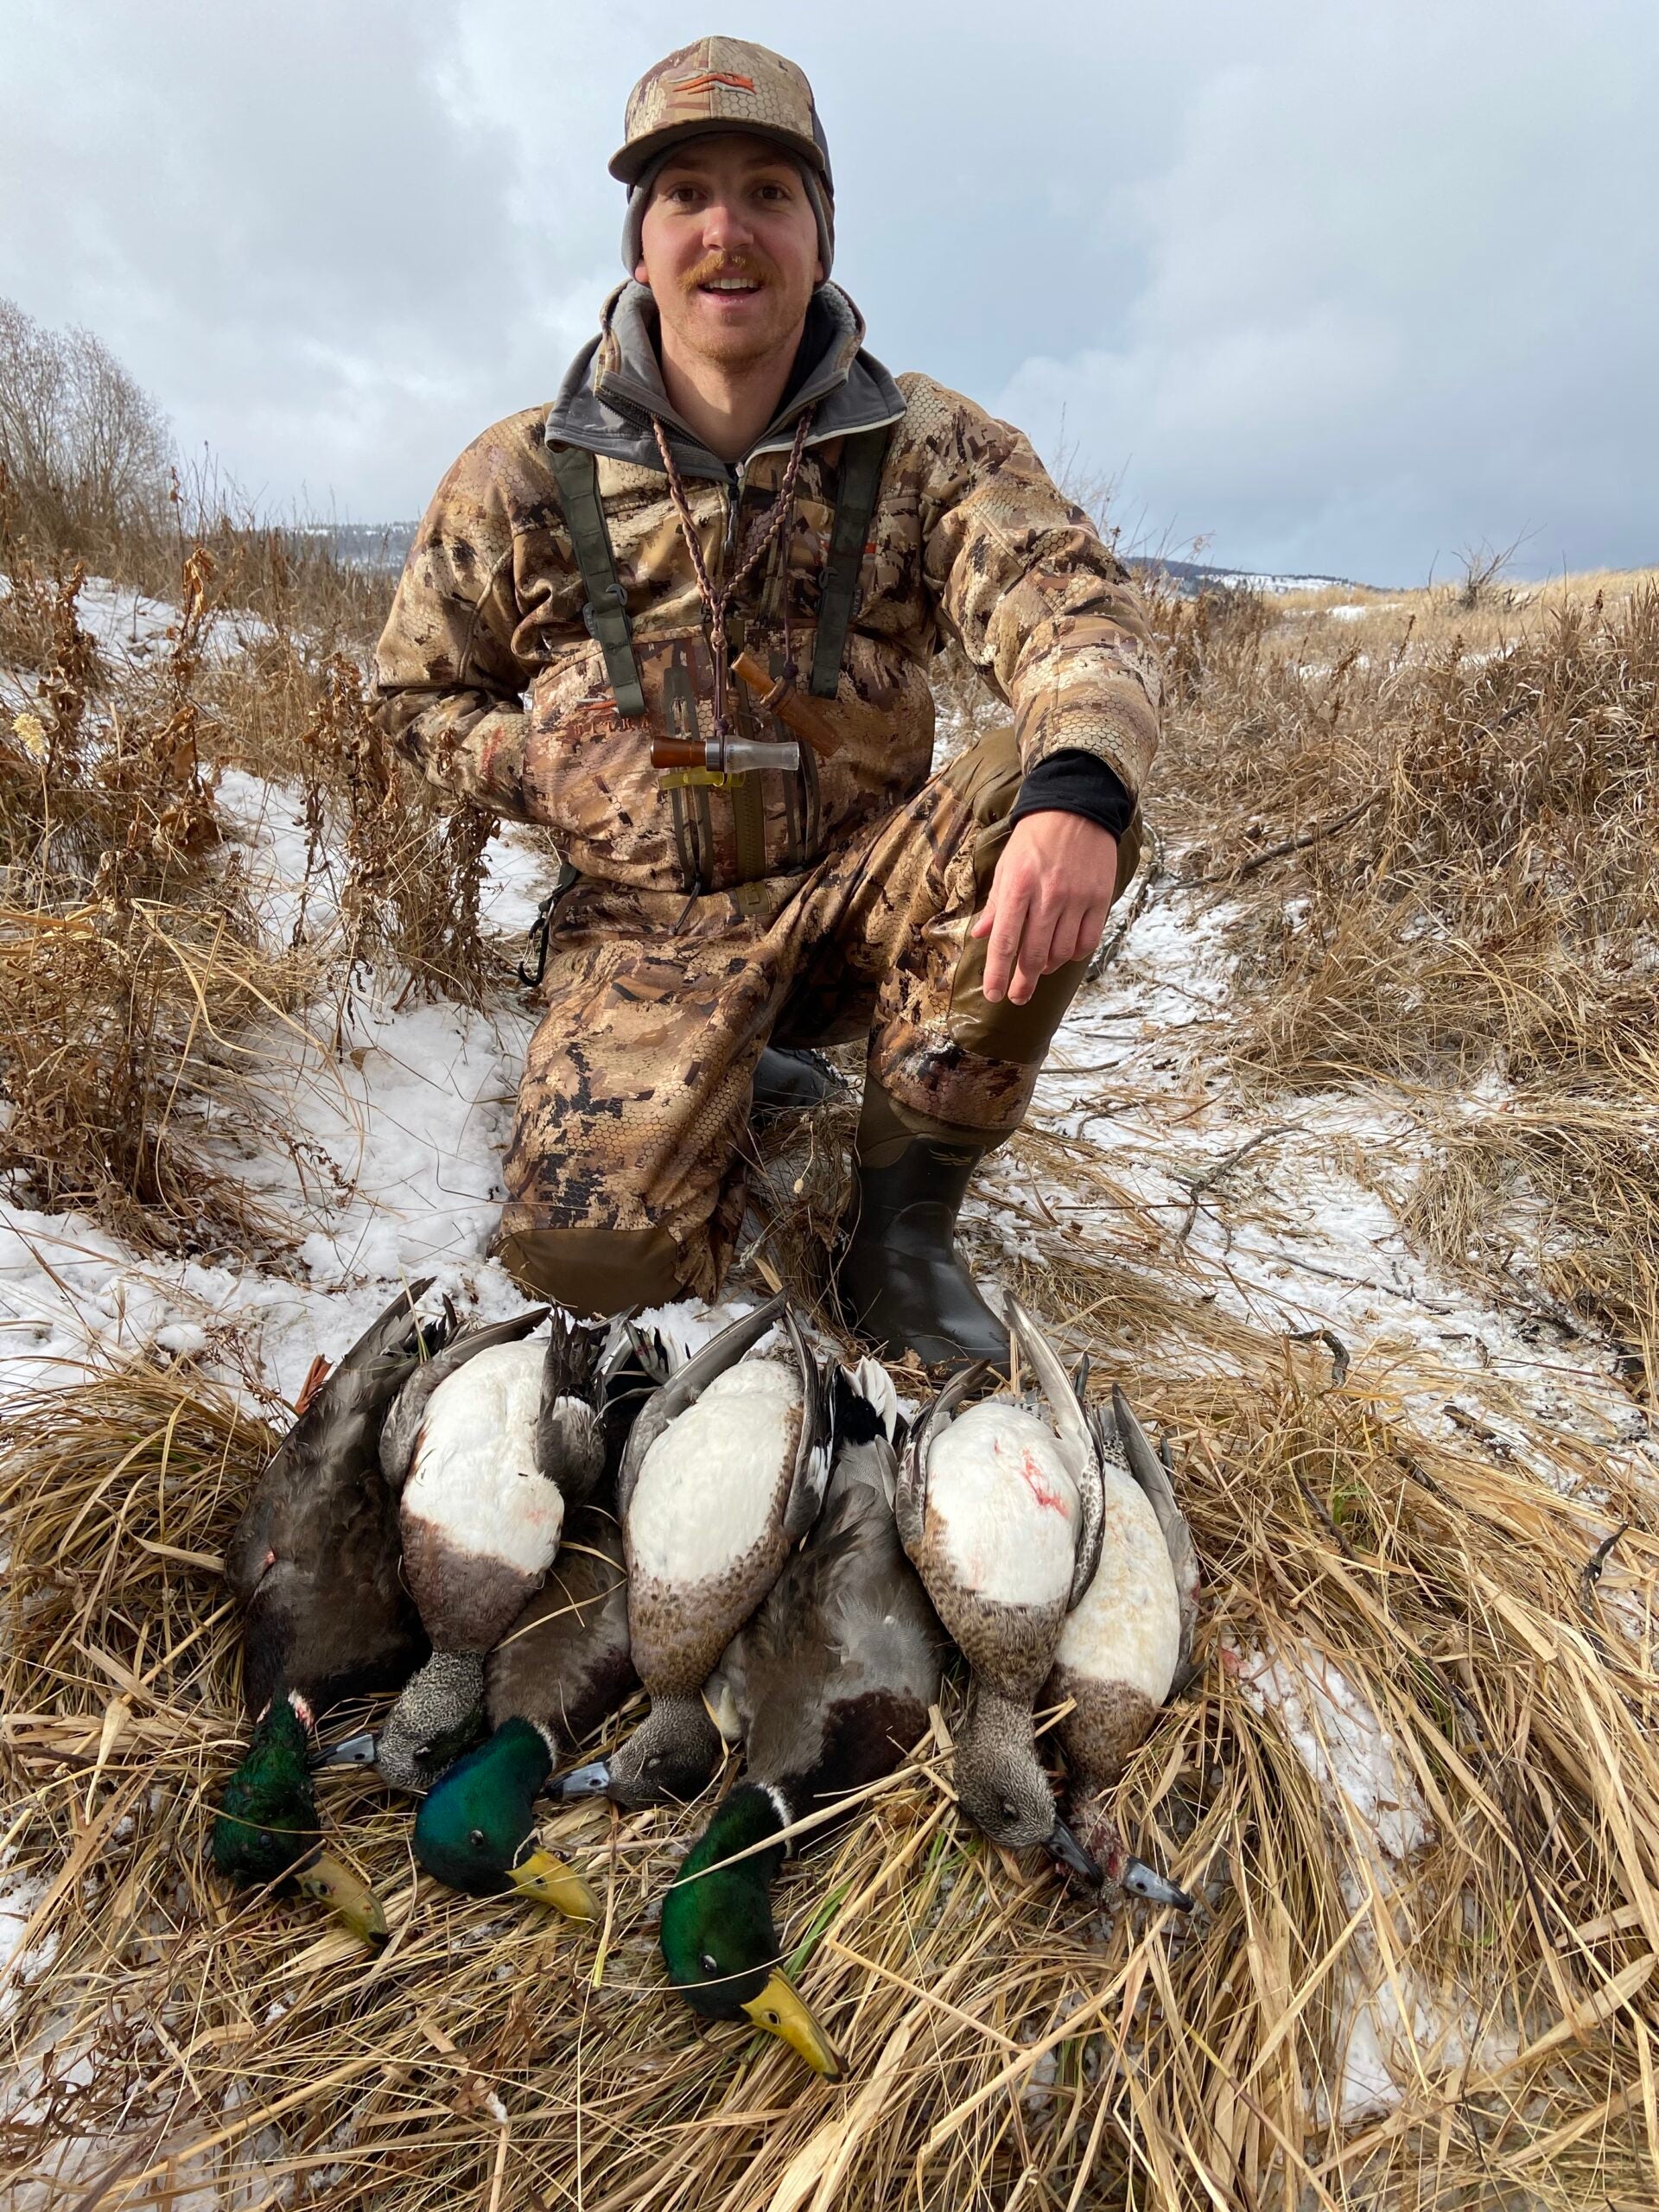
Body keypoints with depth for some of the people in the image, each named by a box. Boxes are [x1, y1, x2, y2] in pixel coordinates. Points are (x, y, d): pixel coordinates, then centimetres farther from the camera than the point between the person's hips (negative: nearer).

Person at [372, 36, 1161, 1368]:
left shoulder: (927, 446, -2)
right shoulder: (522, 481, -1)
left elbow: (1072, 612, -18)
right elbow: (420, 695, 10)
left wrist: (1074, 794, -41)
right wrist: (554, 774, -11)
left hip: (862, 888, 1)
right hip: (654, 921, 0)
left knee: (1056, 803, -29)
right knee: (593, 1251, -22)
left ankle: (904, 1221, -11)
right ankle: (737, 1079, 17)